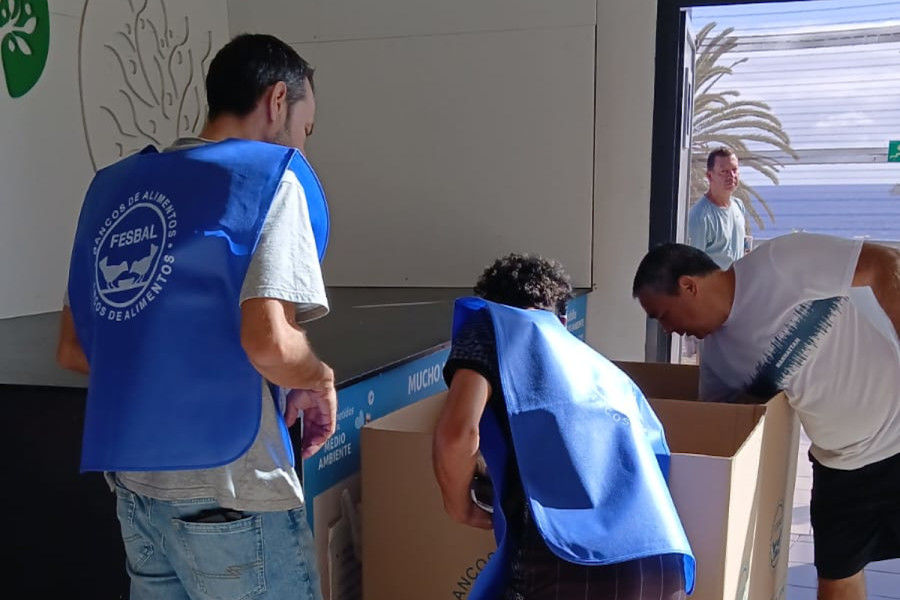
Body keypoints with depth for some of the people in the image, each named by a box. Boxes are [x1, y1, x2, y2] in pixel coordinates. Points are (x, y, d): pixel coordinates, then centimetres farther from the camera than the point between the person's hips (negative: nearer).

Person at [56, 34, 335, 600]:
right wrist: (321, 381, -2)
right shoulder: (270, 173, -9)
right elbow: (269, 343, -21)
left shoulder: (114, 185, 11)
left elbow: (72, 350, 13)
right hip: (226, 492, -6)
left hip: (132, 483, 7)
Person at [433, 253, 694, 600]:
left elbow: (457, 434, -5)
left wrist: (461, 507, 15)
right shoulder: (604, 370, 30)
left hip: (567, 569, -5)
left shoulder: (492, 325, 13)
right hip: (662, 570, 5)